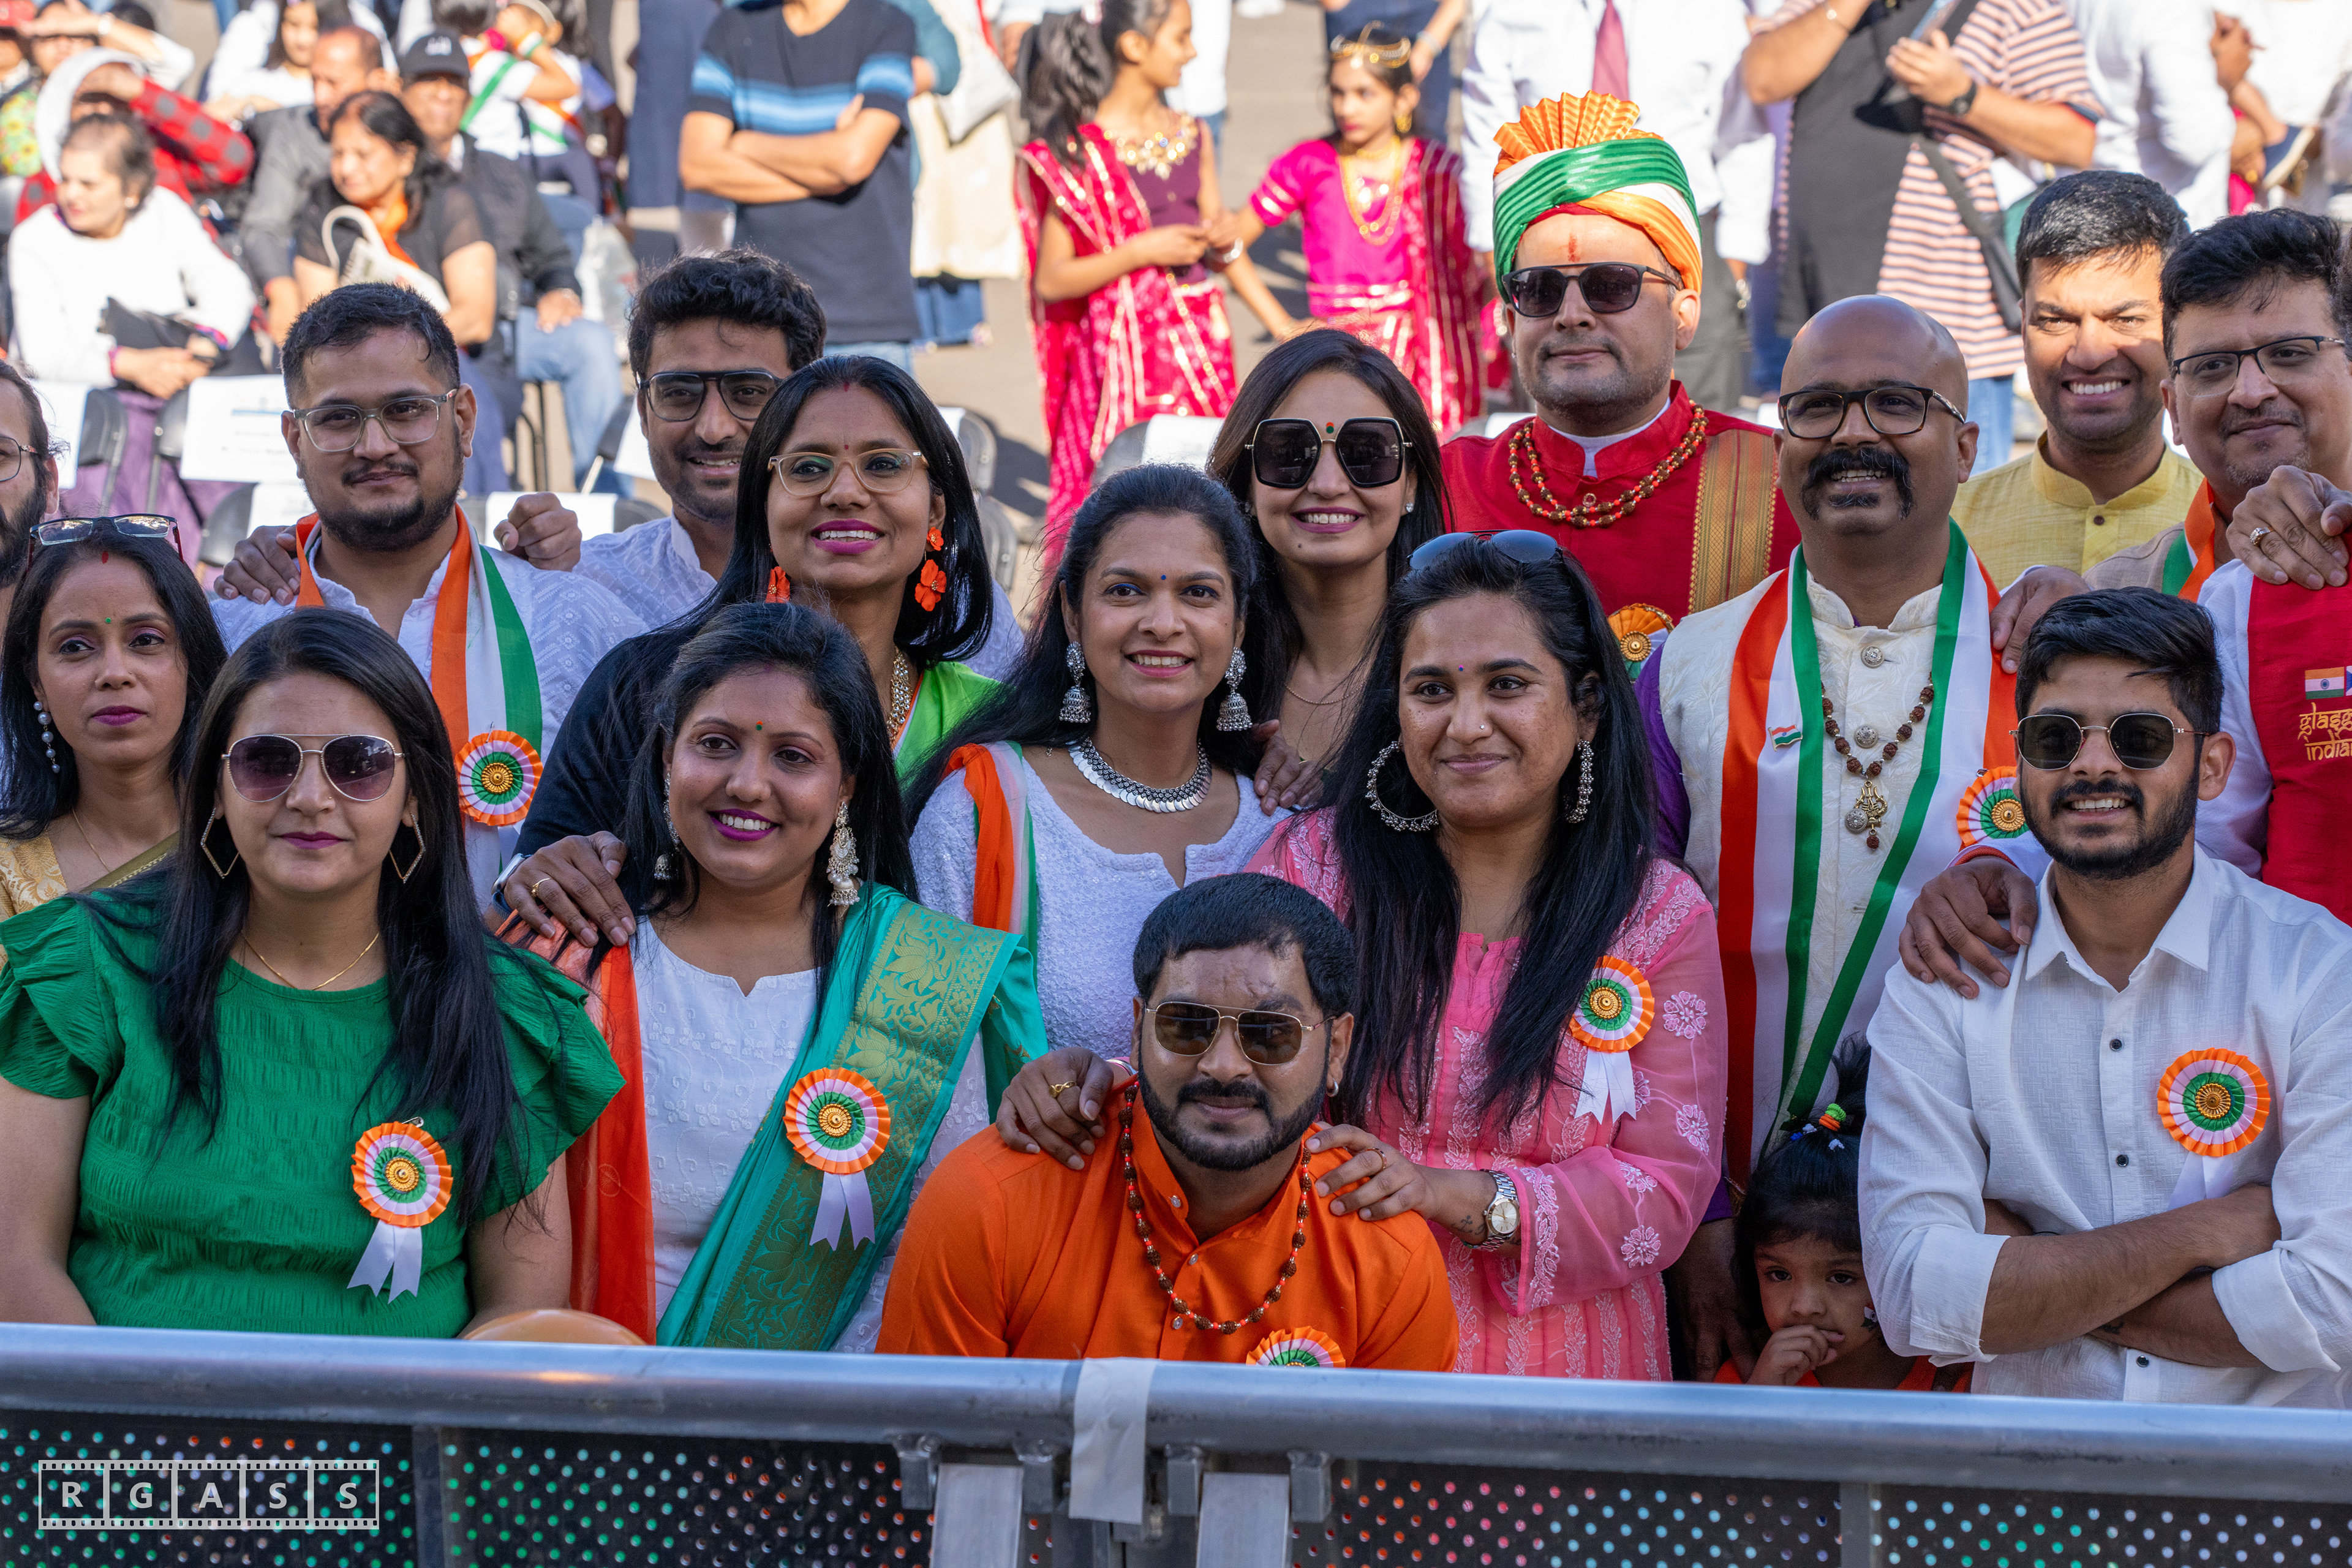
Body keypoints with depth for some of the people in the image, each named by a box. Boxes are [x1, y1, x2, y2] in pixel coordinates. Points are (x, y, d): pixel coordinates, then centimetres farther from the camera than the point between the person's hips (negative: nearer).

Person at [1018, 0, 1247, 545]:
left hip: (1201, 346, 5)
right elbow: (1051, 280, -10)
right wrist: (1140, 251, -18)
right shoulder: (1080, 154, -8)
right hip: (1125, 352, -5)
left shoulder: (1192, 137, 8)